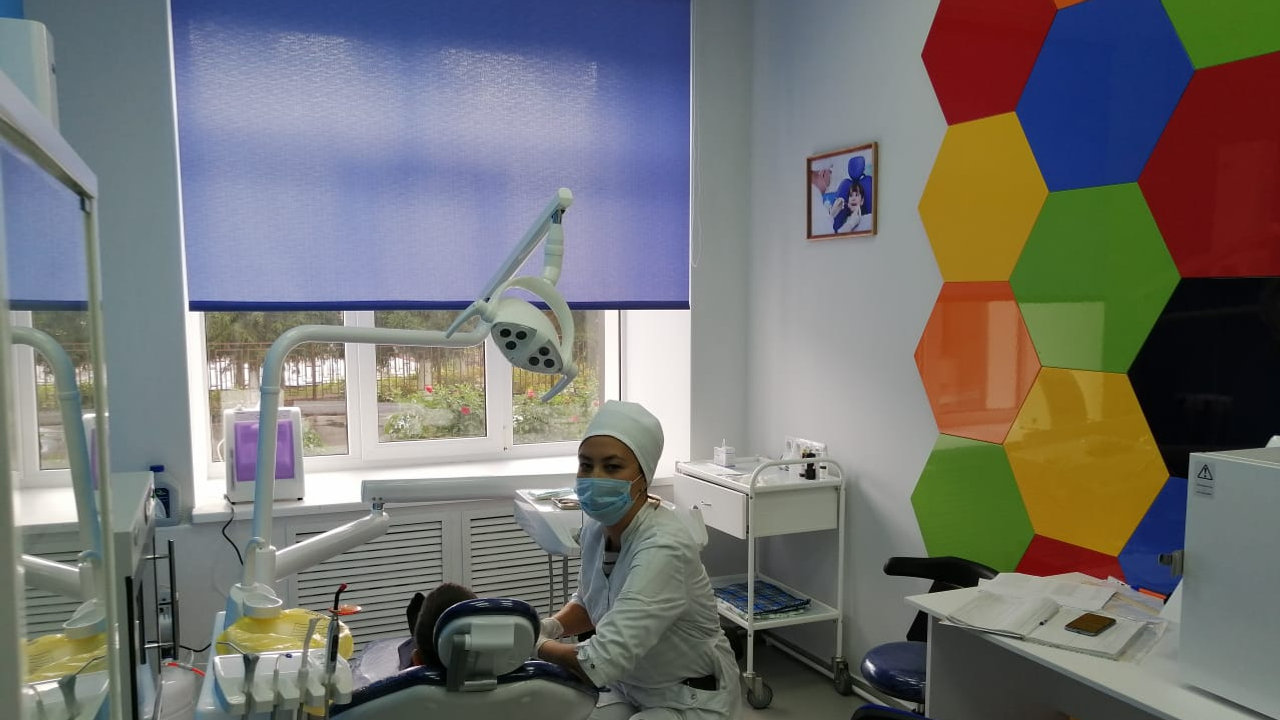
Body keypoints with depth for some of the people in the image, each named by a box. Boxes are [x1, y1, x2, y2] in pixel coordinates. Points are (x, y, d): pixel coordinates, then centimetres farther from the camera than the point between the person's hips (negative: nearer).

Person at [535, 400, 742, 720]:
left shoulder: (663, 549, -31)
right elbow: (588, 602, 12)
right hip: (628, 688, 6)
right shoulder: (596, 526, -7)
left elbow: (600, 663, -34)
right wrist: (551, 626, -8)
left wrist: (539, 645, -17)